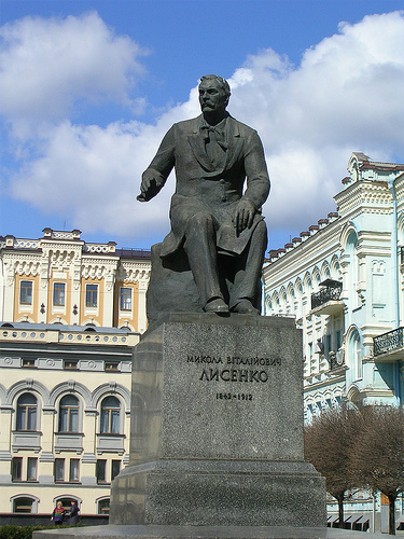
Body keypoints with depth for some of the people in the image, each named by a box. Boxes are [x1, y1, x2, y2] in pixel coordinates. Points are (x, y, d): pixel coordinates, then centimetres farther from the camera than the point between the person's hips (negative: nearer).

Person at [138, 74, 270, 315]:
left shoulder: (247, 136, 13)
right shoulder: (180, 132, 17)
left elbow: (260, 180, 3)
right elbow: (157, 170, 20)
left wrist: (248, 201, -21)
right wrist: (149, 183, -6)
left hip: (230, 210, 1)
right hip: (190, 205, -1)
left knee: (256, 226, -34)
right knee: (200, 221, -39)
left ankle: (244, 299, -45)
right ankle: (212, 298, -52)